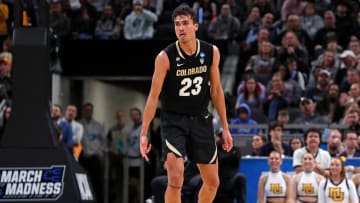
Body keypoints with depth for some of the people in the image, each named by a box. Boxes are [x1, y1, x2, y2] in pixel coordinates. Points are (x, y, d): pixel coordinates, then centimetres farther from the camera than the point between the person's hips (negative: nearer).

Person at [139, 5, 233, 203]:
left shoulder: (211, 52, -3)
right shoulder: (165, 57, -14)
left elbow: (216, 91, 7)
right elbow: (153, 96, -12)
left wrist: (225, 127, 8)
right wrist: (144, 133, -16)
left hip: (201, 120, 4)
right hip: (174, 121, -4)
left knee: (212, 182, 9)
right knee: (175, 179, -18)